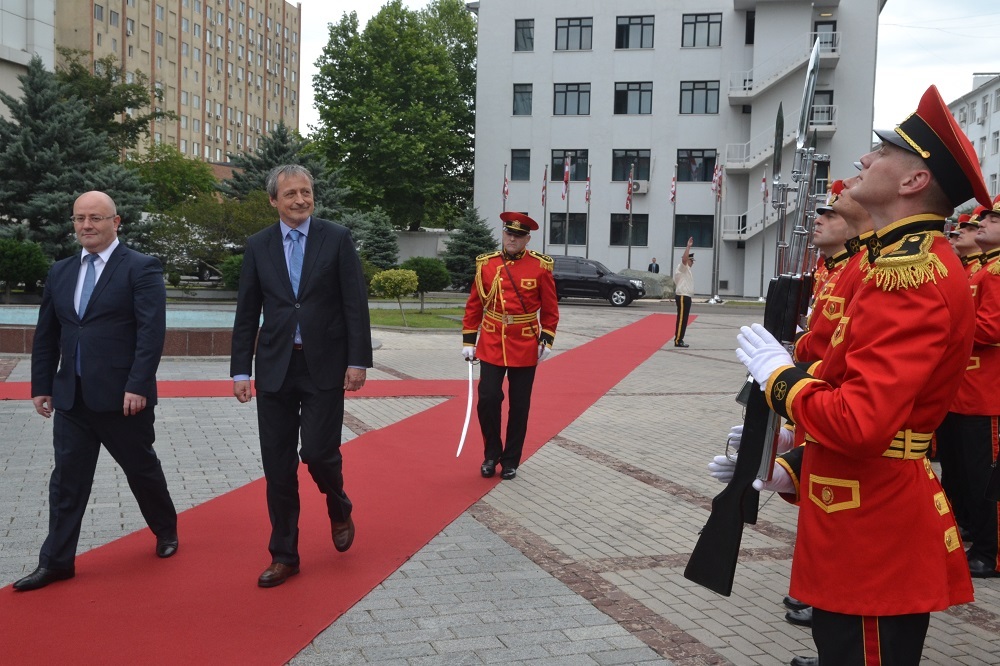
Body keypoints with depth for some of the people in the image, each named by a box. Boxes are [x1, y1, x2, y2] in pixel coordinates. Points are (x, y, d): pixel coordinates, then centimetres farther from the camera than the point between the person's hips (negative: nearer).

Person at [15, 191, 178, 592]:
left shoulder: (141, 269, -7)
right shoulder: (60, 273, 12)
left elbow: (152, 331, -15)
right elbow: (46, 336, 16)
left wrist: (138, 386, -21)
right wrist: (41, 386, 11)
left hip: (122, 396, -5)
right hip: (71, 397, 5)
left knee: (141, 468, 11)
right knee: (67, 479, 6)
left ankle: (166, 531, 34)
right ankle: (56, 562, 14)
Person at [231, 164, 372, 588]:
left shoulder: (336, 239, -1)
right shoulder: (258, 246, 7)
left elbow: (355, 304, -4)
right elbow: (247, 313, 8)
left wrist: (358, 361, -9)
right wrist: (240, 369, 3)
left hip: (323, 365, -3)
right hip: (275, 367, 3)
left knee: (318, 451, -7)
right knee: (277, 464, 5)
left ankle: (339, 510, 28)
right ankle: (283, 555, 18)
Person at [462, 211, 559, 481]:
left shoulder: (541, 266, -3)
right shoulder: (486, 264, 1)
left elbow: (550, 308, 2)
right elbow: (474, 305, 6)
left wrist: (546, 340, -5)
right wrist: (468, 341, 4)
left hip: (525, 347, -1)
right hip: (491, 345, 1)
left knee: (519, 407, 7)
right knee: (488, 400, -5)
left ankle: (511, 461, 21)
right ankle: (491, 455, 17)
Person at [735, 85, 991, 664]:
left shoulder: (911, 273, -21)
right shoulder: (913, 262, 12)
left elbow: (861, 424, -31)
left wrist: (778, 374, -15)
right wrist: (792, 471, 13)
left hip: (875, 541, -10)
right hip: (874, 528, 10)